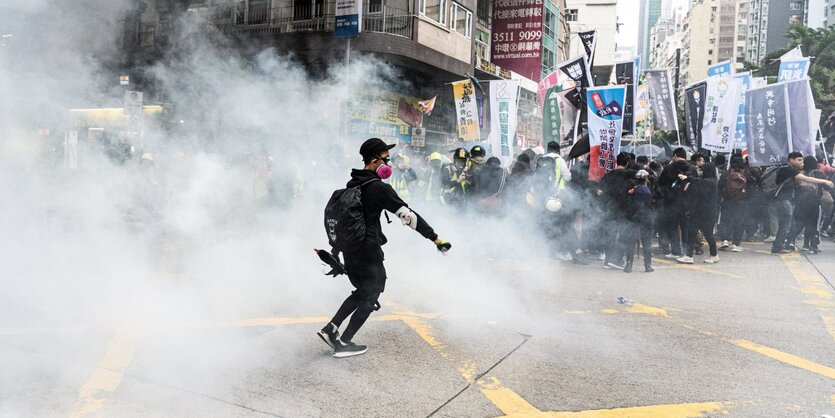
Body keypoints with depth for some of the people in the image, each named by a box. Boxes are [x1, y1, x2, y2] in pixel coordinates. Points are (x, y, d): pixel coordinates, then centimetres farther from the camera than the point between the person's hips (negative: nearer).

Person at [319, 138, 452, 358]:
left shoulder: (353, 184, 10)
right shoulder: (379, 187, -16)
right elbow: (407, 215, -19)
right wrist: (435, 238, -17)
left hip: (349, 248, 8)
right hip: (368, 251, -8)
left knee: (363, 291, 23)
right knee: (370, 296, 8)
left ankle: (331, 328, 15)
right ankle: (343, 344, 10)